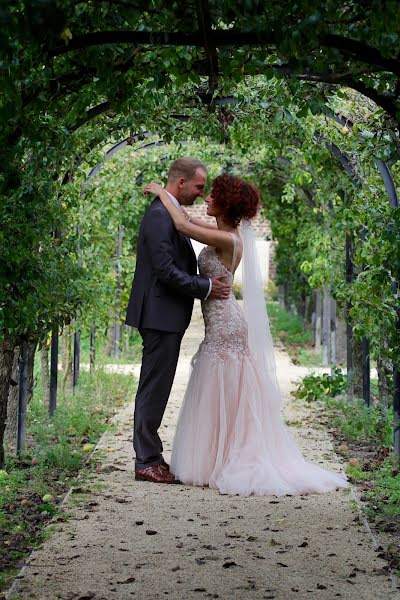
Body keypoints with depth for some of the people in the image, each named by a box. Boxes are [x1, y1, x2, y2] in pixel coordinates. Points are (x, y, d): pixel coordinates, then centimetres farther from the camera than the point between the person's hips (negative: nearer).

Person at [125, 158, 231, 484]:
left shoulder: (169, 214, 16)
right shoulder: (159, 215, -16)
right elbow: (166, 270, -22)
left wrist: (209, 284, 12)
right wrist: (206, 287, -15)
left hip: (167, 316, 11)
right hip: (161, 315, -11)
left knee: (156, 388, 14)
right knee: (155, 388, -5)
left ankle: (150, 455, 21)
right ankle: (146, 461, 2)